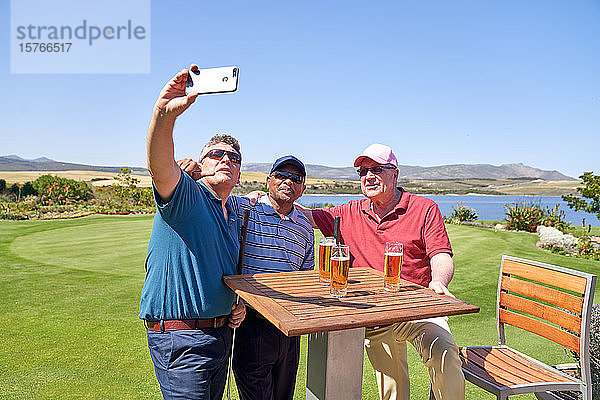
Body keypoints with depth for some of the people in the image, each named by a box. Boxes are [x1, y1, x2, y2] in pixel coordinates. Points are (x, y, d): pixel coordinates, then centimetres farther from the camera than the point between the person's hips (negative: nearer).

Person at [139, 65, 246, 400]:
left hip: (221, 332, 8)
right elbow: (159, 164, -33)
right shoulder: (185, 193, -9)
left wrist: (239, 303, 7)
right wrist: (164, 113, -49)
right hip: (181, 337, -7)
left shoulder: (235, 217, 14)